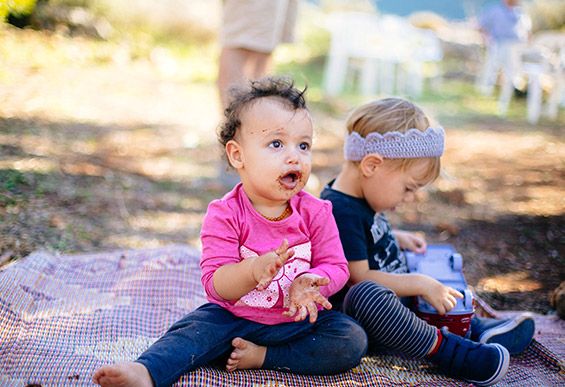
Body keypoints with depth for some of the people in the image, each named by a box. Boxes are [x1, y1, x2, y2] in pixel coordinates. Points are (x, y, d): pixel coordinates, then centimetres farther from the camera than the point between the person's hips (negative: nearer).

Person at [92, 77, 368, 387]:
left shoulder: (315, 213, -6)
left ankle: (262, 356, -20)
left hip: (299, 321, 2)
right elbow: (214, 283, -17)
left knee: (352, 340, -19)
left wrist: (308, 282, -28)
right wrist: (253, 271, -38)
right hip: (233, 317, -1)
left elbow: (336, 267, -5)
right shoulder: (225, 215, -12)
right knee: (196, 328, -25)